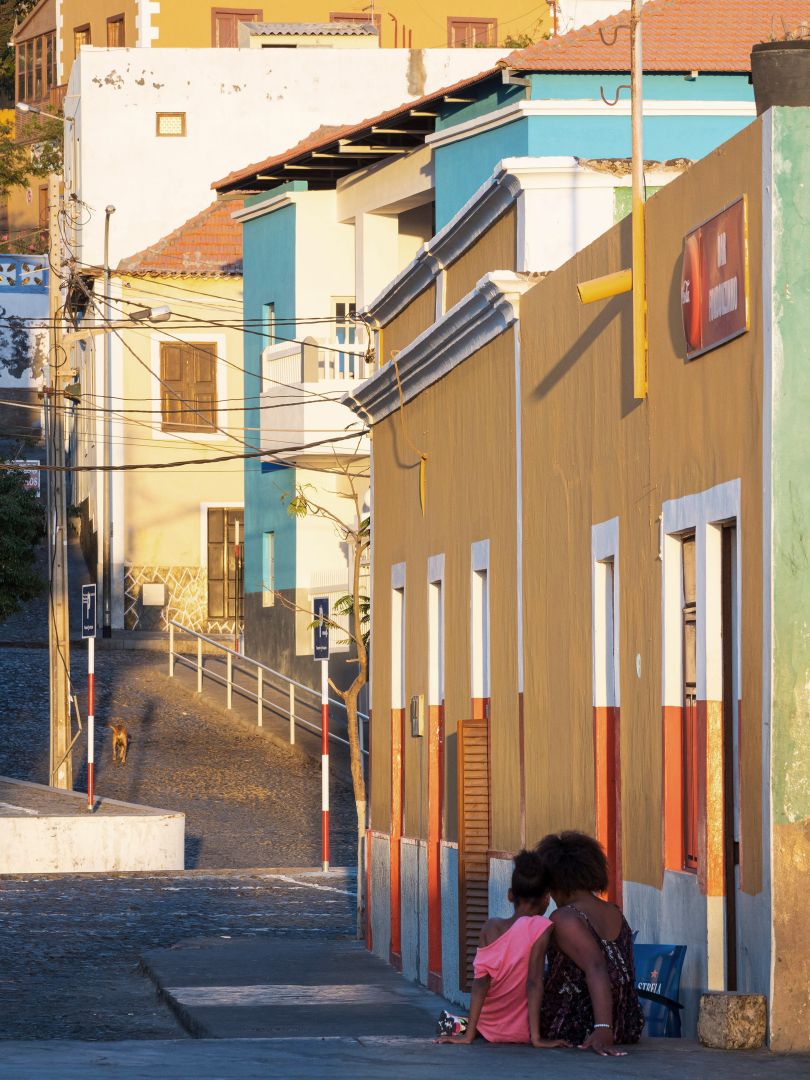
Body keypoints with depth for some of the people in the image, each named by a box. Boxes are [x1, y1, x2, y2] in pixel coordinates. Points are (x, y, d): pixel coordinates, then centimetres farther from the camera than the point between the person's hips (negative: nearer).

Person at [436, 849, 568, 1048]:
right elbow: (533, 982, -22)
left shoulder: (491, 927, -4)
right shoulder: (541, 928, -17)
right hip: (519, 1030, -7)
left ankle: (464, 1025, 16)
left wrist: (468, 1035, -12)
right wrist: (536, 1038, -22)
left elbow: (481, 981, -10)